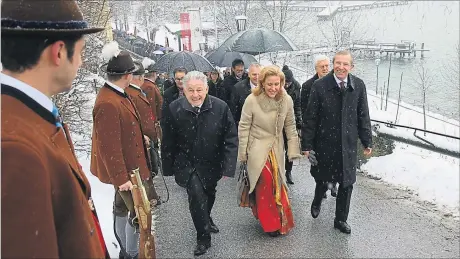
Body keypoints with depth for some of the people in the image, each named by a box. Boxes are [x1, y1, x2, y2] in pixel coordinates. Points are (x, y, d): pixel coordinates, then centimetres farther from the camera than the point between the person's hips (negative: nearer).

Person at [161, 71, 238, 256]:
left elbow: (231, 138, -12)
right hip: (186, 163, -2)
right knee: (196, 193, -20)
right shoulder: (174, 109, -17)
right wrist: (168, 168, -2)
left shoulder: (220, 107, -18)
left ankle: (206, 220, 55)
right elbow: (168, 142, -7)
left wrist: (228, 166, -15)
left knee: (209, 195, 21)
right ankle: (204, 237, 4)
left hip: (212, 163, 2)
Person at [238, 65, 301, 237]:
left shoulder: (286, 100, -7)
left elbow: (290, 126, 3)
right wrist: (243, 153, -4)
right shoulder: (252, 100, -16)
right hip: (257, 148, -4)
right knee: (266, 182, -12)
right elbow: (243, 127, -7)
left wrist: (293, 150, 2)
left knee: (276, 183, 12)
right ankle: (271, 223, 5)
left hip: (277, 149, 4)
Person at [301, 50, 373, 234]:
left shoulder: (359, 86, -3)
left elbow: (363, 116, 4)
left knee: (347, 183, 9)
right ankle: (317, 202, 48)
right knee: (322, 179, 15)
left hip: (348, 144, 2)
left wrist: (367, 142, 6)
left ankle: (341, 219, 29)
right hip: (324, 143, -2)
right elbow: (310, 118, -8)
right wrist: (307, 145, -8)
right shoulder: (320, 86, -11)